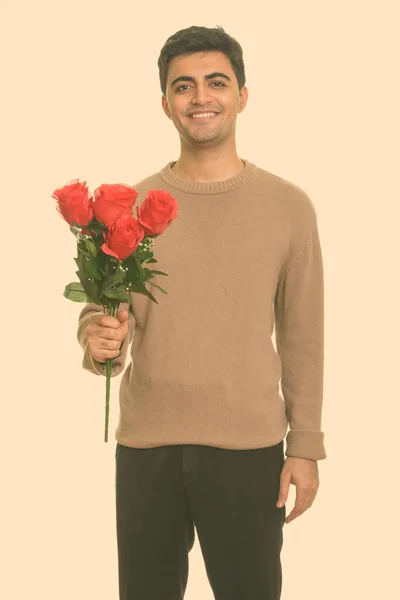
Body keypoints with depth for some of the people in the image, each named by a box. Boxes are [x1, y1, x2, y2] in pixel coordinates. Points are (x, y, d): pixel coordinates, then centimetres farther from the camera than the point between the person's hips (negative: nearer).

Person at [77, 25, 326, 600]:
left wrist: (306, 446, 0)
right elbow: (98, 310, 6)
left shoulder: (288, 206, 0)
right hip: (145, 445, 1)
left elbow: (302, 335, 2)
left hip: (248, 448, -1)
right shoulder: (131, 205, 2)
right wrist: (98, 341, -17)